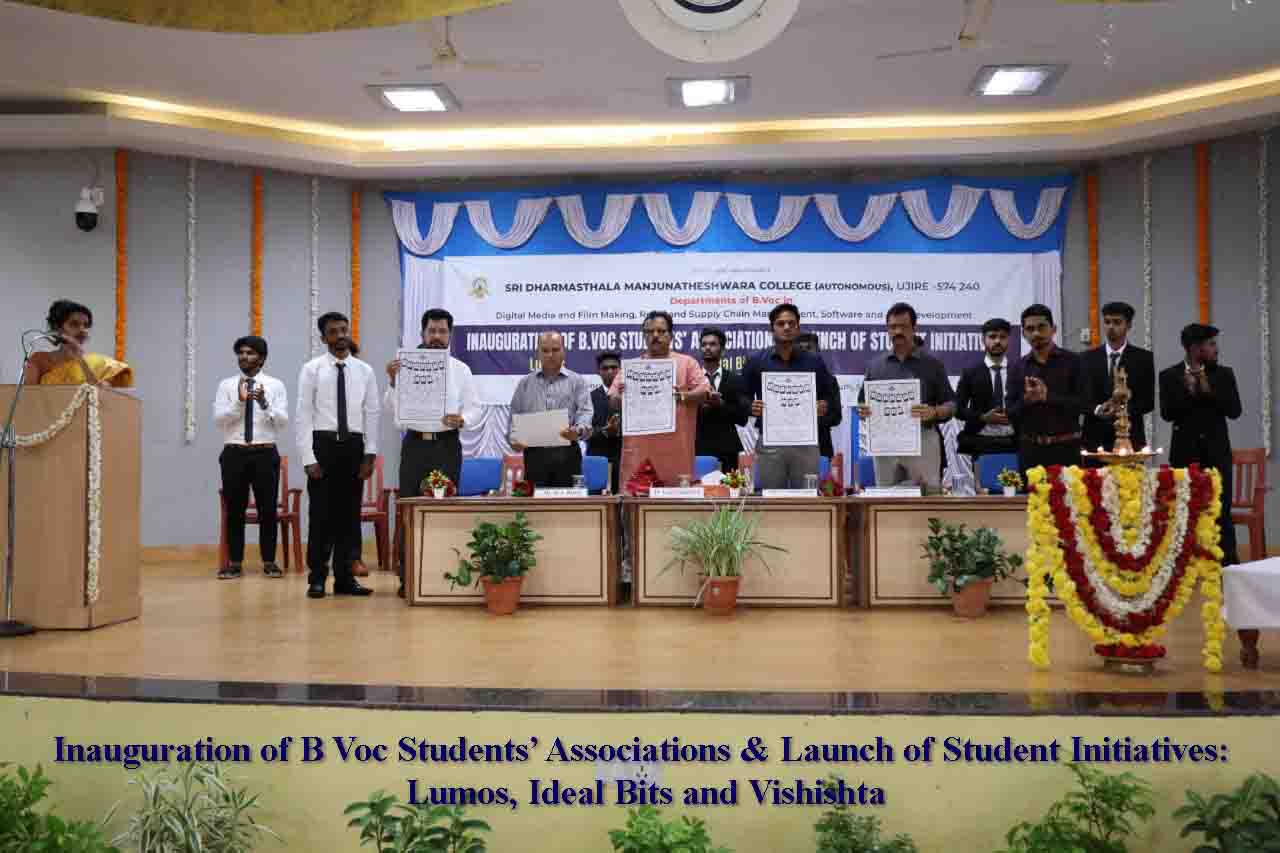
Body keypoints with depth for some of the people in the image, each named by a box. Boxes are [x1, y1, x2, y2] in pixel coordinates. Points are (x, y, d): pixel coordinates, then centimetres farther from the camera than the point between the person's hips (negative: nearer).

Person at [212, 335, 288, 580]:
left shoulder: (275, 385, 5)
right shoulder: (227, 385, 7)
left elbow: (282, 422, -4)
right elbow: (218, 419, -5)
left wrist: (264, 403, -21)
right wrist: (240, 401, -19)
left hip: (265, 454, -1)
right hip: (234, 454, 1)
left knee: (268, 509, 2)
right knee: (234, 510, 4)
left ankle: (269, 562, 11)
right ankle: (234, 563, 13)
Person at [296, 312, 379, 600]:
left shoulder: (365, 371, 8)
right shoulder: (312, 369, 0)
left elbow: (372, 414, 7)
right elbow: (304, 416, -3)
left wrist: (370, 454, -2)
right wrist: (309, 458, -10)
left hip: (354, 446, 3)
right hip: (323, 444, -3)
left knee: (350, 514, 6)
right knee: (321, 513, 0)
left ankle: (344, 578, 14)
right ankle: (317, 578, 9)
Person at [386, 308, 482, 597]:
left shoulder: (461, 370, 7)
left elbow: (475, 408, 4)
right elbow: (394, 408, 0)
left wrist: (462, 419, -17)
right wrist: (393, 381, -16)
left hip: (447, 445, 0)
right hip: (415, 443, 0)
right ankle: (407, 576, 6)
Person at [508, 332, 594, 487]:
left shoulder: (577, 381, 8)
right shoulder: (525, 384, 15)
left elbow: (585, 413, -5)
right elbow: (514, 417, 14)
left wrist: (578, 430, -26)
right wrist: (513, 439, -6)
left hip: (566, 454, -1)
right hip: (534, 454, 2)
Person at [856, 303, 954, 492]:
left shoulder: (932, 365, 4)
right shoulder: (875, 365, 11)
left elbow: (951, 404, 3)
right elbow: (863, 402, 15)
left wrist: (934, 412, -17)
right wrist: (862, 411, -8)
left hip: (922, 441, -2)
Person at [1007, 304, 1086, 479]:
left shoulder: (1072, 361, 3)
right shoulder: (1018, 369, 9)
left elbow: (1082, 403, -6)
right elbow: (1011, 414, 5)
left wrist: (1047, 396, -14)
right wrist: (1026, 400, -14)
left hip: (1065, 448, -2)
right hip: (1030, 449, 2)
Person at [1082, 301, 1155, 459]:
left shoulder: (1144, 357, 5)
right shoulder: (1088, 358, 9)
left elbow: (1149, 401, 1)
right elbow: (1081, 398, 5)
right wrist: (1097, 409, -16)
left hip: (1130, 439, -1)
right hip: (1095, 439, 1)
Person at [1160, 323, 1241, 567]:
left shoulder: (1224, 374, 6)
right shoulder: (1169, 376, 1)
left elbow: (1234, 411, -2)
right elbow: (1167, 414, -7)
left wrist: (1209, 390, -11)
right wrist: (1188, 391, -16)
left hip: (1217, 453, 1)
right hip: (1185, 453, -1)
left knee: (1222, 512, -2)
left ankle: (1228, 564, 3)